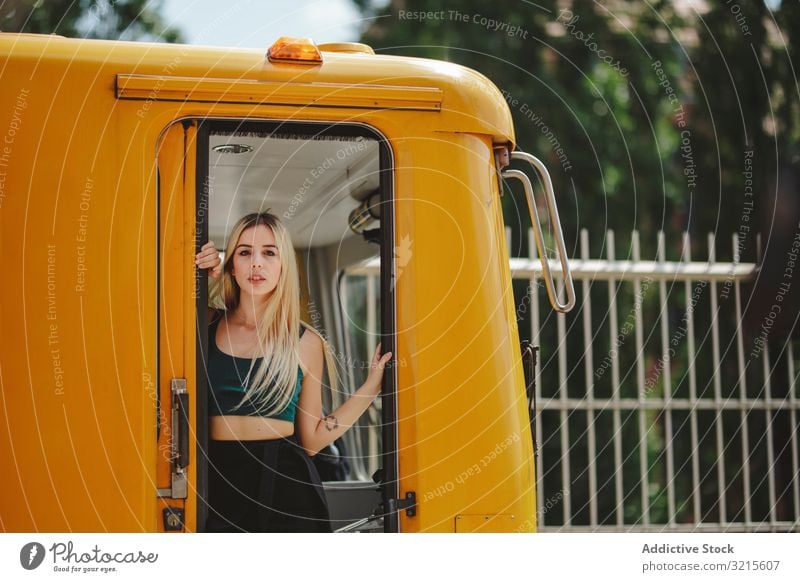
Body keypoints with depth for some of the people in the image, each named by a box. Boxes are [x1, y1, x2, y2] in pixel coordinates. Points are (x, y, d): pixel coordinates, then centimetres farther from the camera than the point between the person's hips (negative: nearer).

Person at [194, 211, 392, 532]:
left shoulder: (305, 342, 4)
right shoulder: (207, 323, 5)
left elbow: (311, 439, 5)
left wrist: (370, 387, 2)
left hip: (284, 484, 0)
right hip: (219, 482, 0)